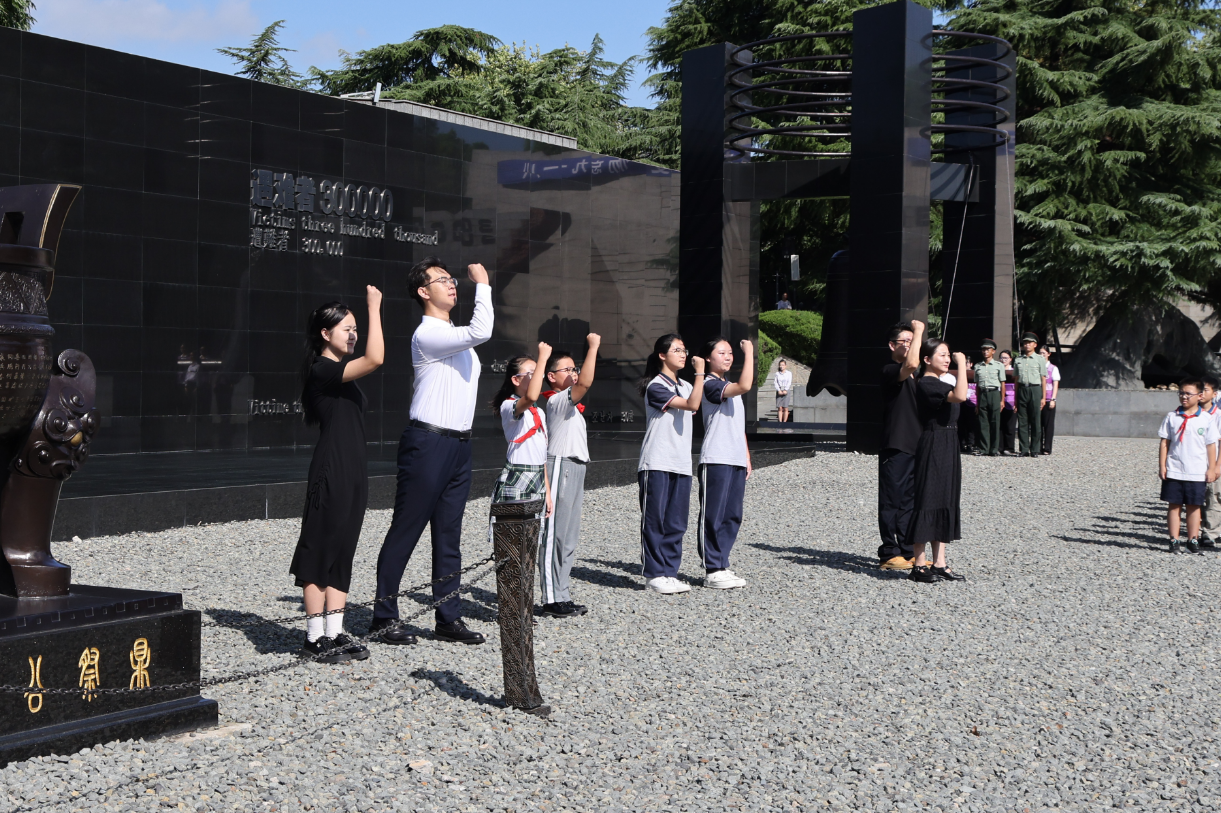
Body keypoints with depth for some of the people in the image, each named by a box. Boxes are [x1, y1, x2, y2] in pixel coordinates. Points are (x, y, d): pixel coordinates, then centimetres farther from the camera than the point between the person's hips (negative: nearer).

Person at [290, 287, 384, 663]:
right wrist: (374, 307, -21)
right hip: (330, 474, -10)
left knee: (343, 553, 10)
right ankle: (315, 639, 0)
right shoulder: (322, 370, -13)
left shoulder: (341, 373, 17)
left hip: (352, 473, 10)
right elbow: (375, 359, -27)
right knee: (320, 551, -4)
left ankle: (334, 633, 15)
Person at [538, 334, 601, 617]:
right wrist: (593, 346, -23)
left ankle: (561, 596, 17)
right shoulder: (557, 400, -14)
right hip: (560, 467, -10)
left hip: (574, 469, 10)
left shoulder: (569, 403, 17)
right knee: (555, 536, -7)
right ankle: (552, 599, -6)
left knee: (568, 538, 12)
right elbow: (585, 383, -25)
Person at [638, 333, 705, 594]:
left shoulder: (685, 387, 17)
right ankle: (654, 574, 3)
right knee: (655, 521, -2)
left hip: (681, 465, 7)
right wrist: (700, 372, -16)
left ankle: (669, 573, 12)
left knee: (677, 523, 6)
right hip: (656, 464, -7)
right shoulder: (656, 387, -9)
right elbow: (692, 405, -18)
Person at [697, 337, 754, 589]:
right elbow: (745, 386, -26)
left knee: (732, 516, 9)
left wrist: (746, 457, 19)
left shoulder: (730, 387, 21)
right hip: (715, 461, -9)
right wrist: (749, 352, -19)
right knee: (713, 516, -5)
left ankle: (722, 566, 15)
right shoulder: (711, 385, -9)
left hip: (736, 461, 9)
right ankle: (712, 571, -2)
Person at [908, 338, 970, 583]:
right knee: (927, 502, -6)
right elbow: (960, 396, -30)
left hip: (947, 448, 11)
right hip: (933, 446, -10)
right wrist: (961, 363, -23)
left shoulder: (938, 383, 16)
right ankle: (919, 565, -1)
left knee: (946, 502, 11)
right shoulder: (927, 384, -16)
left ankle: (939, 564, 16)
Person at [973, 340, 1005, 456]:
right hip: (982, 394, 2)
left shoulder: (999, 365, 5)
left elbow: (1002, 384, 4)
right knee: (983, 422, 0)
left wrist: (1002, 400, -3)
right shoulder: (978, 366, 12)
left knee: (995, 422, -2)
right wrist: (977, 402, 10)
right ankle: (984, 448, 3)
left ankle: (994, 449, 1)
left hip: (994, 393, -2)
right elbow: (977, 385, 14)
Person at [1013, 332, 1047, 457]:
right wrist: (1015, 397, 9)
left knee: (1035, 421, -3)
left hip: (1035, 389, -2)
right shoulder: (1018, 360, 13)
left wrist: (1043, 397, -2)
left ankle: (1035, 450, 1)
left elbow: (1043, 379, 4)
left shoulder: (1040, 359, 6)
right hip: (1022, 390, 3)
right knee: (1022, 421, 1)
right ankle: (1024, 450, 4)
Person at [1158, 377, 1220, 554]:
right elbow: (1164, 442, 4)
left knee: (1194, 506, 6)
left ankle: (1193, 540, 15)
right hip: (1173, 471, 1)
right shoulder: (1172, 417, 2)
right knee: (1174, 505, 2)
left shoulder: (1206, 419, 0)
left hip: (1197, 472, -1)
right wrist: (1162, 466, -1)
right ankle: (1174, 541, 7)